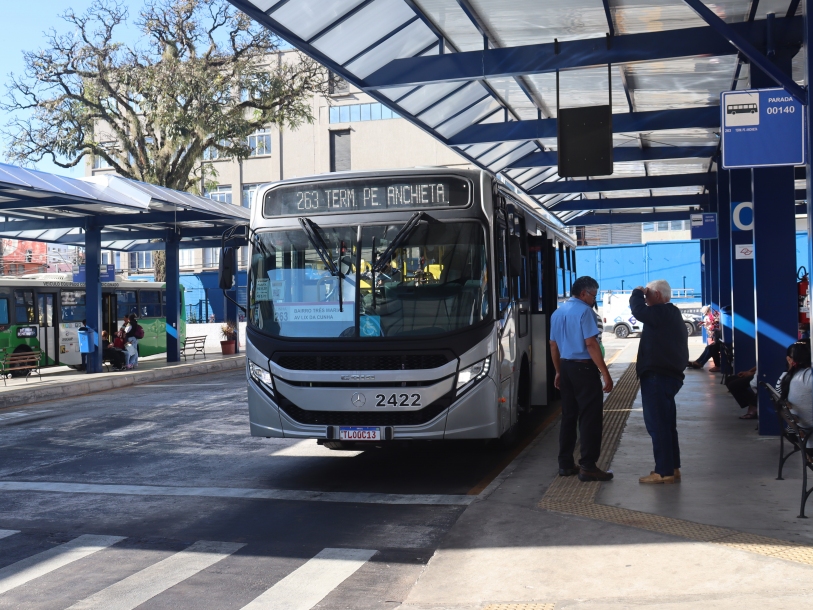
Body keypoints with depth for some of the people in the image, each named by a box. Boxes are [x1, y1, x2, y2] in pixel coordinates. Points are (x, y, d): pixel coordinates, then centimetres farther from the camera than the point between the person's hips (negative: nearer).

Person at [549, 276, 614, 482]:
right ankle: (588, 467, -5)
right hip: (584, 367, -8)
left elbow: (553, 345, 17)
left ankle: (565, 464, 17)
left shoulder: (558, 312, 13)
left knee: (569, 416, 13)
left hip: (566, 367, 8)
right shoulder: (584, 311, -12)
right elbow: (591, 344, -19)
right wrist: (605, 373, -18)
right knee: (590, 417, -4)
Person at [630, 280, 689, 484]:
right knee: (666, 424, 15)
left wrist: (637, 293, -4)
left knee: (657, 425, -8)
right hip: (670, 374, 11)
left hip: (657, 376, -11)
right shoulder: (672, 315, 20)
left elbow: (638, 310, -23)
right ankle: (672, 468, 21)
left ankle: (664, 471, -6)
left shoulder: (661, 313, -13)